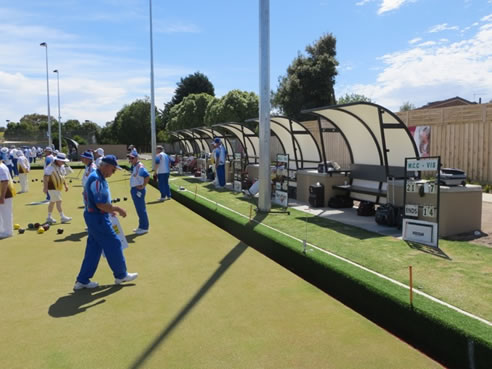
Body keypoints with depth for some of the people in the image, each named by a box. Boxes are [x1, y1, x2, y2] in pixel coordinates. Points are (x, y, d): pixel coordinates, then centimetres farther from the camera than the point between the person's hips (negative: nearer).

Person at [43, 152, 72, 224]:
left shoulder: (61, 167, 10)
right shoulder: (51, 167, -19)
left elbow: (63, 176, 19)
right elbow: (46, 177, -22)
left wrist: (65, 185, 13)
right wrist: (45, 187, -26)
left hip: (58, 187, 9)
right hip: (52, 188, -9)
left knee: (52, 202, 14)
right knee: (58, 201, -9)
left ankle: (49, 217, 23)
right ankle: (62, 217, -4)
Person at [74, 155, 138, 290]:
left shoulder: (97, 177, 11)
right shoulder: (97, 180, -21)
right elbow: (101, 204, -25)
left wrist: (110, 209, 17)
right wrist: (118, 209, -16)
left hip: (94, 217, 10)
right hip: (98, 219, -10)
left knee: (93, 249, 14)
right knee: (113, 244, 2)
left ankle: (82, 280, 20)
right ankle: (121, 275, 17)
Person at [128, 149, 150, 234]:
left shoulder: (140, 166, -19)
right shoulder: (134, 166, 11)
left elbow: (147, 176, -32)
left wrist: (143, 186, -23)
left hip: (138, 190, -10)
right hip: (134, 190, 10)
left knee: (141, 209, -2)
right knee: (139, 209, 17)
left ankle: (144, 227, 7)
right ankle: (141, 227, 28)